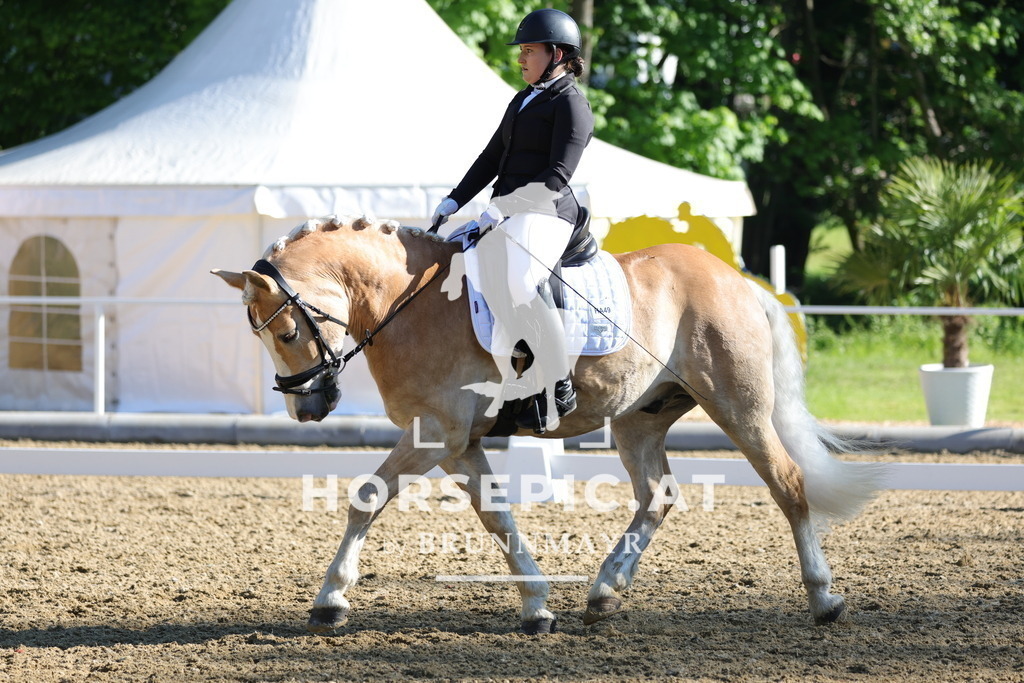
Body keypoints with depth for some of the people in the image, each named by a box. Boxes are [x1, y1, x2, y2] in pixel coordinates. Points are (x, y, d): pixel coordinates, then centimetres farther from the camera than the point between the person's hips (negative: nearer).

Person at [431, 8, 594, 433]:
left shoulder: (570, 104, -8)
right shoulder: (524, 100, 21)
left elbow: (556, 178, -17)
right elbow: (492, 158, 24)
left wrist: (501, 208, -23)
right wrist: (454, 202, 14)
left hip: (545, 215, -10)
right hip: (507, 215, 10)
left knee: (522, 284, -35)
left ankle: (559, 390, -26)